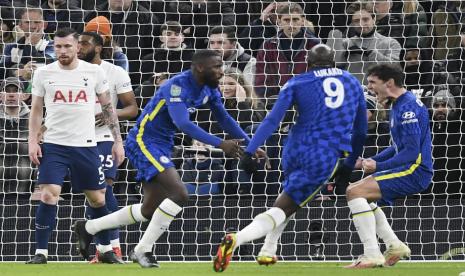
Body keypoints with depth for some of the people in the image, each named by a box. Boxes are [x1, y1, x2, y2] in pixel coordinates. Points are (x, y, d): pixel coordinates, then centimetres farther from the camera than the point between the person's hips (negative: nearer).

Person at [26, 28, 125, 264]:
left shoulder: (93, 72, 1)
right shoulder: (43, 74, 2)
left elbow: (108, 107, 8)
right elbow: (36, 111, 9)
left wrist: (118, 140, 4)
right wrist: (32, 142, -2)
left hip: (86, 145, 1)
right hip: (54, 145, -1)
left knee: (98, 198, 7)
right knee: (48, 195, -15)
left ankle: (106, 250, 25)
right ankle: (40, 252, -7)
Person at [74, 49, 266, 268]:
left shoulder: (209, 90, 3)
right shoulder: (177, 86, -25)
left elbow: (225, 119, 13)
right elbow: (182, 123, -37)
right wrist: (220, 144, -41)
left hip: (161, 147, 10)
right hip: (144, 142, -10)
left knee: (149, 211, 15)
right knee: (179, 193, -23)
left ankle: (88, 228, 30)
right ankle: (143, 250, -13)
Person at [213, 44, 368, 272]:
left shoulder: (297, 83, 8)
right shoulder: (353, 83, 15)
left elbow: (272, 120, -4)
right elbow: (360, 129, 20)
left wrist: (249, 151, -9)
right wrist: (350, 163, 31)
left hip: (295, 150, 2)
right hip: (326, 158, -2)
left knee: (290, 194, 33)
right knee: (283, 209, -2)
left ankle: (267, 252, 28)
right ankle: (237, 239, -28)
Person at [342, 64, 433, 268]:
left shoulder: (408, 108, -18)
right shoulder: (399, 105, 15)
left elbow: (412, 153, -23)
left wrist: (378, 166, -21)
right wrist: (369, 161, 12)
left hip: (415, 171, -11)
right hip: (406, 168, 11)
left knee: (355, 192, -19)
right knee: (355, 192, 20)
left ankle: (372, 255, -21)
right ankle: (394, 246, 15)